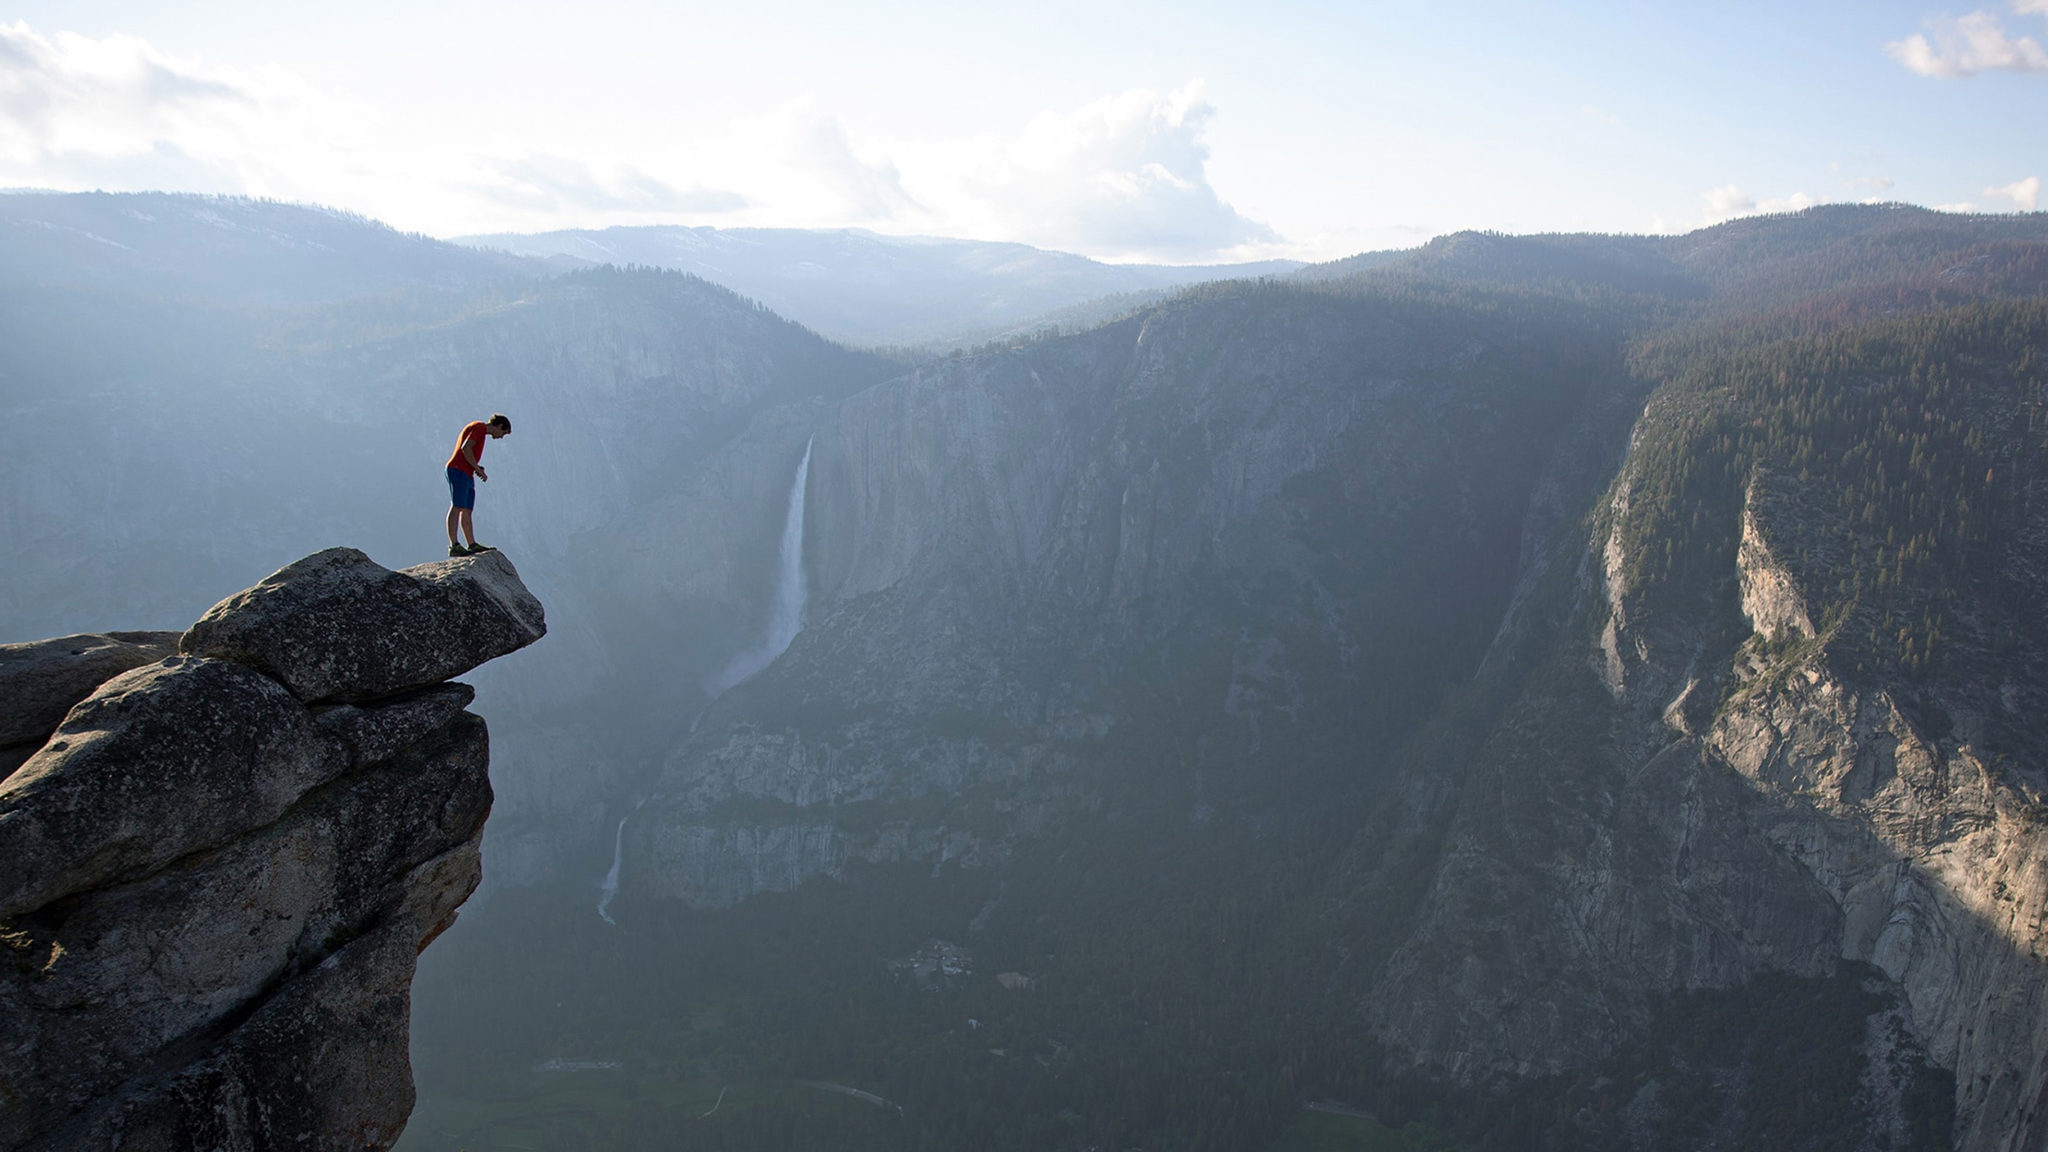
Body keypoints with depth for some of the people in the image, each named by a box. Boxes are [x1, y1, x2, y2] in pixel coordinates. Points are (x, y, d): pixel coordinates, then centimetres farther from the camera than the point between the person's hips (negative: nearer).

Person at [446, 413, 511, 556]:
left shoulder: (481, 430, 25)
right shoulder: (479, 427, -5)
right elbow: (465, 449, -18)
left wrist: (477, 468, 10)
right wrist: (478, 469, -12)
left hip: (466, 475, 10)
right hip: (458, 470, -10)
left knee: (467, 511, 9)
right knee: (457, 507, -15)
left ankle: (472, 545, 11)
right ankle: (453, 546, -22)